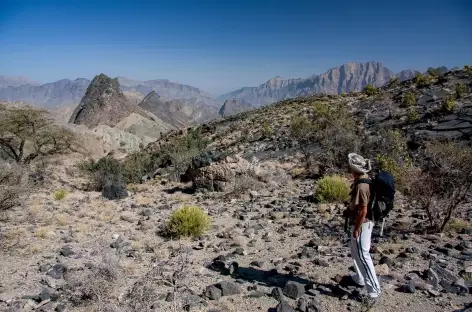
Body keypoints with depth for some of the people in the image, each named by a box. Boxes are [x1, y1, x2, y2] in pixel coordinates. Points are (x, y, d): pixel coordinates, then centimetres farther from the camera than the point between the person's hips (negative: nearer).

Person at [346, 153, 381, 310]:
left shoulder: (361, 186, -27)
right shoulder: (365, 180, 4)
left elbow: (363, 211, -26)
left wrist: (356, 229, -19)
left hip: (362, 223, -10)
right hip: (363, 222, 10)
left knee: (362, 255, -5)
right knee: (355, 252, 24)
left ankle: (374, 290, 1)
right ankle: (360, 278, 39)